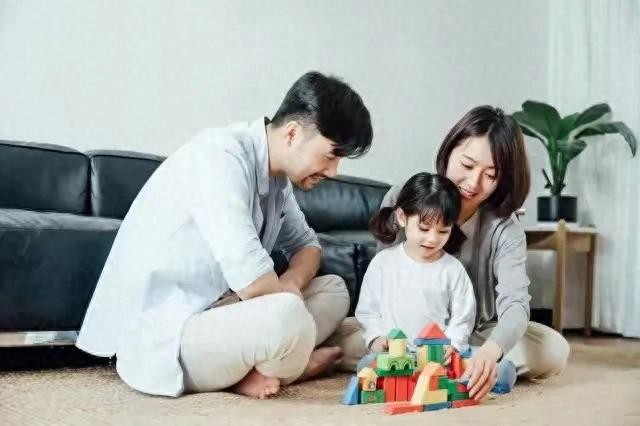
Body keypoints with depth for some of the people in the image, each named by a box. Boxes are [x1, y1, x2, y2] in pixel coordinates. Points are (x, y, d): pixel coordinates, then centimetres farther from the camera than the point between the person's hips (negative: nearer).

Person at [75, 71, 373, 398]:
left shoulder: (277, 172, 5)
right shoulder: (221, 157, -22)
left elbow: (306, 245, 17)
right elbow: (252, 280, -31)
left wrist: (289, 285, -6)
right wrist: (287, 299, -9)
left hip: (208, 313, 10)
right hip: (159, 336, -10)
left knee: (333, 290, 10)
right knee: (288, 318, -33)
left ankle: (246, 369, -7)